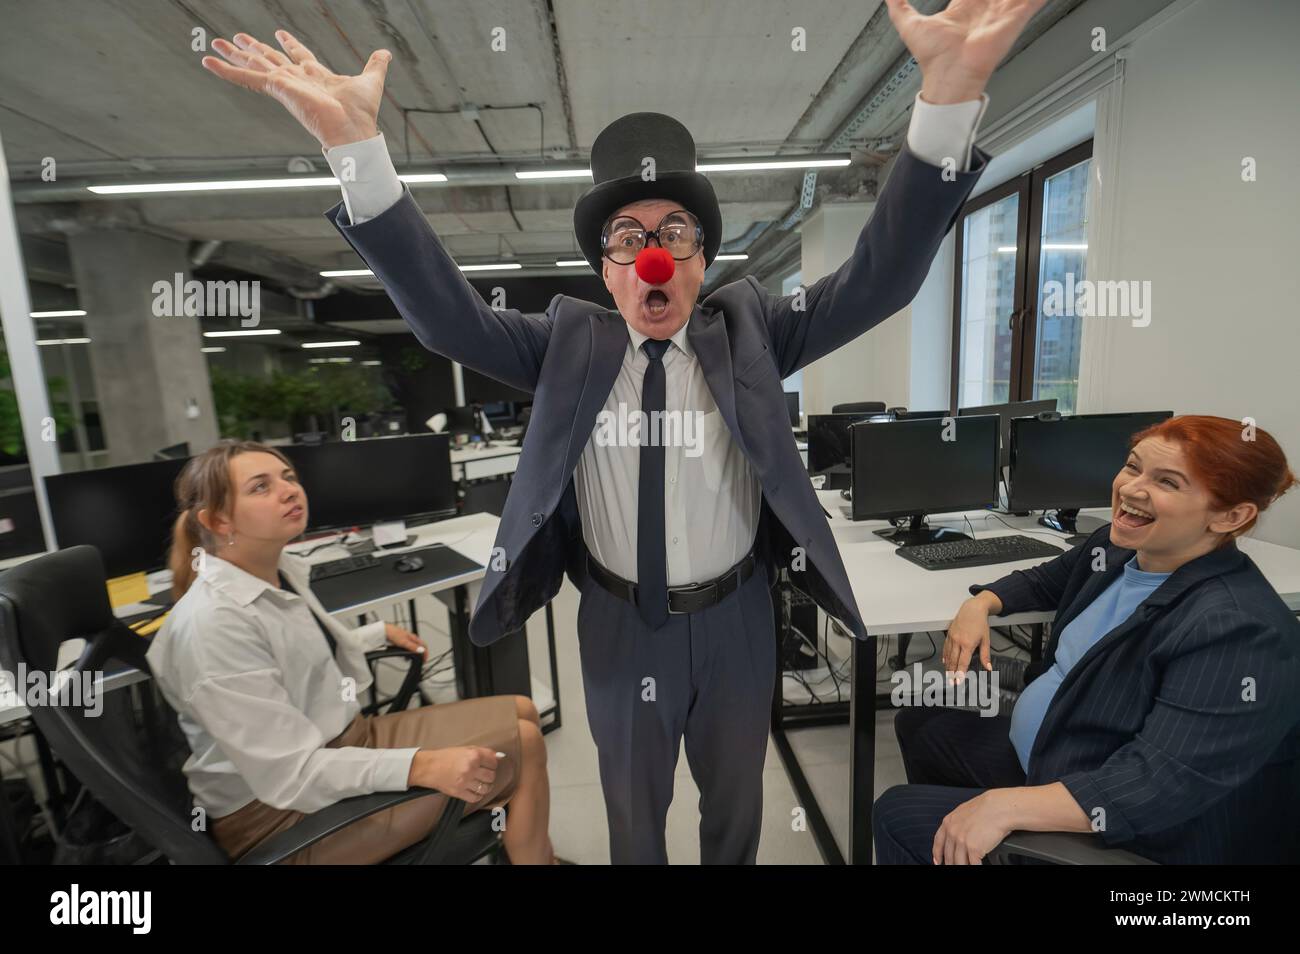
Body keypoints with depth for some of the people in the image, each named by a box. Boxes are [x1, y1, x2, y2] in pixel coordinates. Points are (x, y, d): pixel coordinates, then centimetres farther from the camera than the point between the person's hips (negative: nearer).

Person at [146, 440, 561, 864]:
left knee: (522, 714, 6)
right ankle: (532, 854, 15)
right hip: (281, 809, -8)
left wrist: (380, 632, 28)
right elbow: (289, 773, -29)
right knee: (522, 744, -12)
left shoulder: (283, 569, 1)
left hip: (346, 738, 9)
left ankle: (533, 850, 23)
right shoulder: (213, 623, -27)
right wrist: (420, 766, -35)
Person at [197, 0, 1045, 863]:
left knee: (735, 798, 29)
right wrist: (353, 142, -26)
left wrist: (950, 97, -32)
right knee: (633, 809, 27)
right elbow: (446, 313, -16)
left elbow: (879, 280, -18)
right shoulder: (569, 346, -8)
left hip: (734, 624, 1)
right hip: (619, 628, 0)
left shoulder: (749, 330, -9)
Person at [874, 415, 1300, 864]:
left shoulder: (1236, 632, -30)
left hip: (1122, 839, -8)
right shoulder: (1118, 545, -3)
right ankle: (946, 828, 43)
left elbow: (1162, 783, -35)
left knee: (897, 816, -8)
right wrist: (980, 604, -4)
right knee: (918, 721, 19)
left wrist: (1006, 807, -40)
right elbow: (1044, 581, 16)